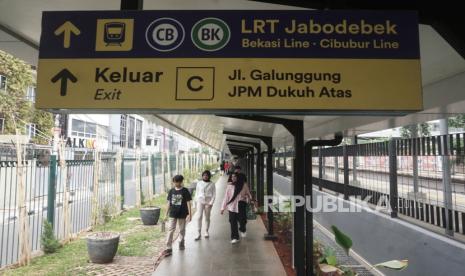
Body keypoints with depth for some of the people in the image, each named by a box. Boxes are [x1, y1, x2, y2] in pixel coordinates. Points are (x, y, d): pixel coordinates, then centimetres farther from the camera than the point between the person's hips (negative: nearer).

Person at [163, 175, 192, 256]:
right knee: (170, 230, -3)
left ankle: (181, 243, 34)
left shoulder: (185, 191, -6)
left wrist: (189, 214, -8)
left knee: (182, 230, 13)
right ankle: (169, 248, -1)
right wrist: (166, 214, 8)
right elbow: (169, 203, 8)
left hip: (182, 214, -2)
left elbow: (188, 203, -5)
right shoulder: (171, 191, 2)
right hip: (172, 214, 2)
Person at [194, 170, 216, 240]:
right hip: (200, 201, 1)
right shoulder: (199, 183, 5)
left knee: (207, 217, 7)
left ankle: (206, 232, 21)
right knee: (199, 217, -7)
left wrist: (211, 203, -8)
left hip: (208, 202, -1)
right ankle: (199, 233, -1)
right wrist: (197, 201, 3)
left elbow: (214, 194, 0)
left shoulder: (212, 184, 0)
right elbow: (197, 193, 10)